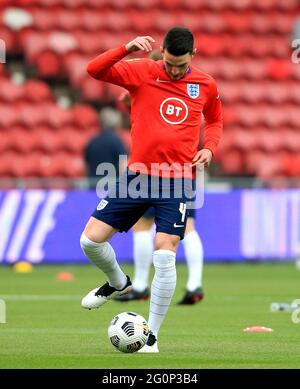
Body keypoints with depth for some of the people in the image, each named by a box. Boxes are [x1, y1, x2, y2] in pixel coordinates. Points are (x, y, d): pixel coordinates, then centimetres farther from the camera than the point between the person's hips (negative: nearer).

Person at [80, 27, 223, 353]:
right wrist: (126, 49, -28)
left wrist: (209, 148, 3)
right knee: (91, 240, -1)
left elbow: (215, 120, 22)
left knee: (164, 256, -12)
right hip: (137, 174, 1)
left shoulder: (205, 85, 3)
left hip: (177, 181, -1)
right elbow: (94, 70, -14)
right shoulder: (142, 72, -3)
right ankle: (118, 283, 31)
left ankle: (152, 336, 0)